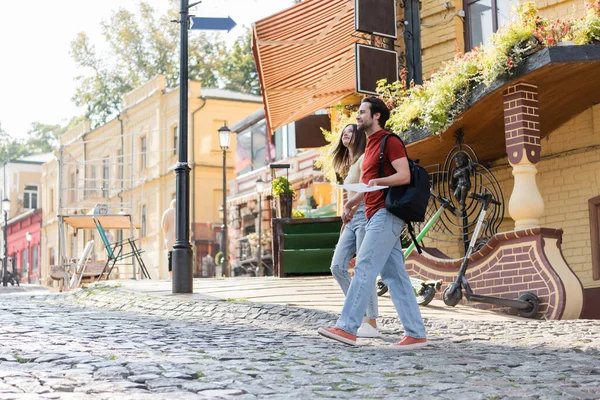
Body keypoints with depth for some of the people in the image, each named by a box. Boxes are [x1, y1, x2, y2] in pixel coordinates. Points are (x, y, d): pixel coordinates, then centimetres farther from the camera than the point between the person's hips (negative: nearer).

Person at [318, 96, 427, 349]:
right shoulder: (371, 146, 23)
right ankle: (416, 334, 5)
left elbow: (404, 176, -17)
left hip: (385, 214, -10)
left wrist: (378, 181, -31)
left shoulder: (389, 142, -6)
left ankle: (347, 328, -12)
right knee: (395, 276, 5)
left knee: (364, 269, -12)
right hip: (376, 215, 10)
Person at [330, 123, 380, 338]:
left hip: (364, 215, -9)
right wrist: (345, 223, 18)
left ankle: (371, 324, -4)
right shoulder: (349, 163, 24)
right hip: (351, 220, 9)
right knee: (337, 267, 1)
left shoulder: (364, 158, -4)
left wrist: (348, 206, -16)